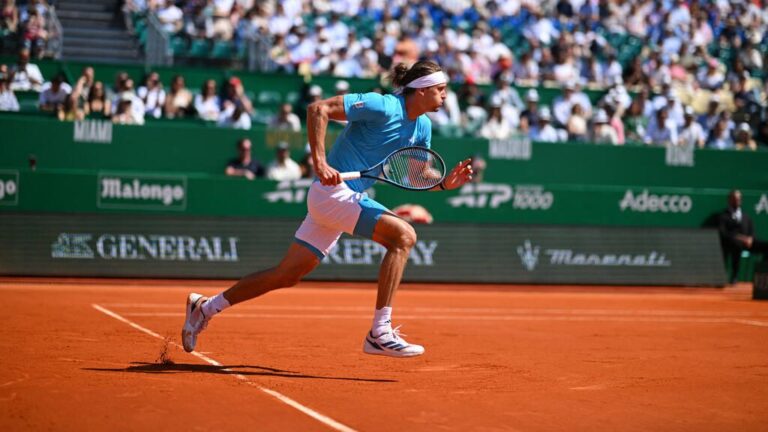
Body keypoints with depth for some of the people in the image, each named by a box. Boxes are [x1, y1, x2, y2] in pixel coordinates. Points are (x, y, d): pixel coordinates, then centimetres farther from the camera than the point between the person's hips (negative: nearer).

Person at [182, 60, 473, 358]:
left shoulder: (422, 127, 10)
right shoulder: (383, 106, -16)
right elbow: (318, 109, -17)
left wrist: (446, 183, -4)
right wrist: (320, 162, -25)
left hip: (349, 197, 9)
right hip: (334, 190, -9)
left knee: (287, 275, 13)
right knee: (403, 235, -22)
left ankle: (206, 307, 26)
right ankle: (380, 333, -22)